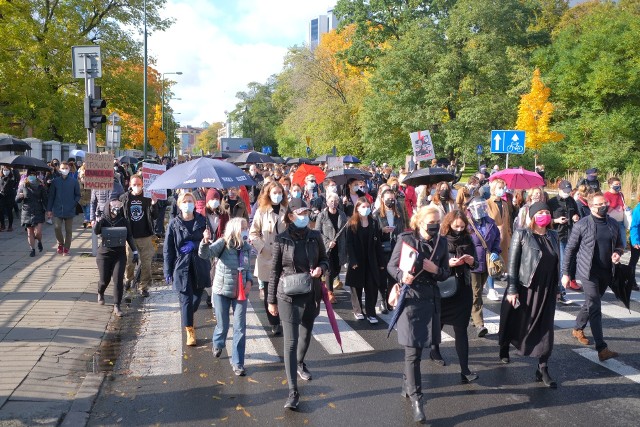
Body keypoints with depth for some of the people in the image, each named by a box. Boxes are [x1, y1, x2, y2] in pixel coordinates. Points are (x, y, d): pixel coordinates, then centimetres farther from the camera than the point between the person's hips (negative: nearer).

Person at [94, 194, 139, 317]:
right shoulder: (104, 220, -1)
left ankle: (117, 306, -3)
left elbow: (130, 237, 8)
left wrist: (134, 251, 5)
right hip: (104, 253, 0)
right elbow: (96, 232, -17)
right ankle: (100, 293, 43)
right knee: (104, 279, 8)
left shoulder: (124, 221, 2)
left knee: (118, 280, -9)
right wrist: (98, 221, -34)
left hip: (120, 254, 0)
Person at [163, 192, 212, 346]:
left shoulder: (202, 221, 2)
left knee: (197, 296, 10)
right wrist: (168, 271, -2)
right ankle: (190, 332, 5)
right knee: (186, 299, -4)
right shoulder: (174, 224, -2)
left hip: (199, 265, 2)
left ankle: (188, 317, 40)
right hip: (181, 266, -2)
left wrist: (194, 244, -13)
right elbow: (168, 249, 0)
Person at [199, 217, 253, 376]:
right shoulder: (223, 243, -15)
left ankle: (237, 362, 13)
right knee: (222, 325, 12)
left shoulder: (246, 247, -1)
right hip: (222, 292, -3)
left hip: (240, 293, 3)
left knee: (240, 328, 0)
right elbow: (205, 254, -31)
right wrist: (206, 241, -51)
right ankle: (217, 345, 47)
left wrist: (249, 281, -6)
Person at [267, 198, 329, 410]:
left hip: (311, 294, 4)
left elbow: (325, 260, 12)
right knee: (291, 342, -6)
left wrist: (321, 268, -12)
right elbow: (275, 271, -3)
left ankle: (300, 363, 52)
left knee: (306, 334, 21)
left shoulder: (315, 236, 0)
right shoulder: (282, 239, -8)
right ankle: (293, 391, -3)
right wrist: (271, 300, 0)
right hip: (288, 296, -4)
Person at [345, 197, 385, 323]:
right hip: (357, 260, -2)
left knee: (372, 287, -3)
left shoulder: (374, 223, 7)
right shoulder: (351, 224, -2)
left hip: (371, 261, 2)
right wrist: (353, 261, -17)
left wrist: (381, 262, 1)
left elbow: (378, 244, 4)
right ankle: (358, 311, 22)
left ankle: (371, 313, 3)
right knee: (357, 287, 7)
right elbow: (349, 244, -8)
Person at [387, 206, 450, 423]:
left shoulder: (441, 242, 3)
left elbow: (446, 273, 8)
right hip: (410, 297, -4)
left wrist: (436, 270, -14)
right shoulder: (406, 239, -9)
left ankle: (407, 383, 37)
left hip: (430, 299, 5)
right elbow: (391, 265, -4)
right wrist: (401, 276, -25)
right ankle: (416, 399, 1)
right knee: (413, 351, -5)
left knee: (417, 348, 15)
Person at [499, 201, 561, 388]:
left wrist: (556, 288, 11)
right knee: (516, 323, 13)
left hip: (546, 291, 4)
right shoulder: (522, 235, -8)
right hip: (525, 288, -4)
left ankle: (542, 369, 10)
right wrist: (512, 290, -14)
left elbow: (557, 263, 11)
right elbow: (513, 263, -10)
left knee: (545, 329, 3)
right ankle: (504, 349, 41)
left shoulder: (553, 236, 7)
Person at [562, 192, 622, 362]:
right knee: (595, 308, -9)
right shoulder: (582, 225, -8)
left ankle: (578, 329, 43)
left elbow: (619, 244, 18)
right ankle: (602, 349, -11)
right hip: (589, 272, -5)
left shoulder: (613, 224, 6)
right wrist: (566, 273, -5)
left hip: (606, 272, 5)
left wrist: (617, 253, -6)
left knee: (591, 304, 19)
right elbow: (570, 249, -3)